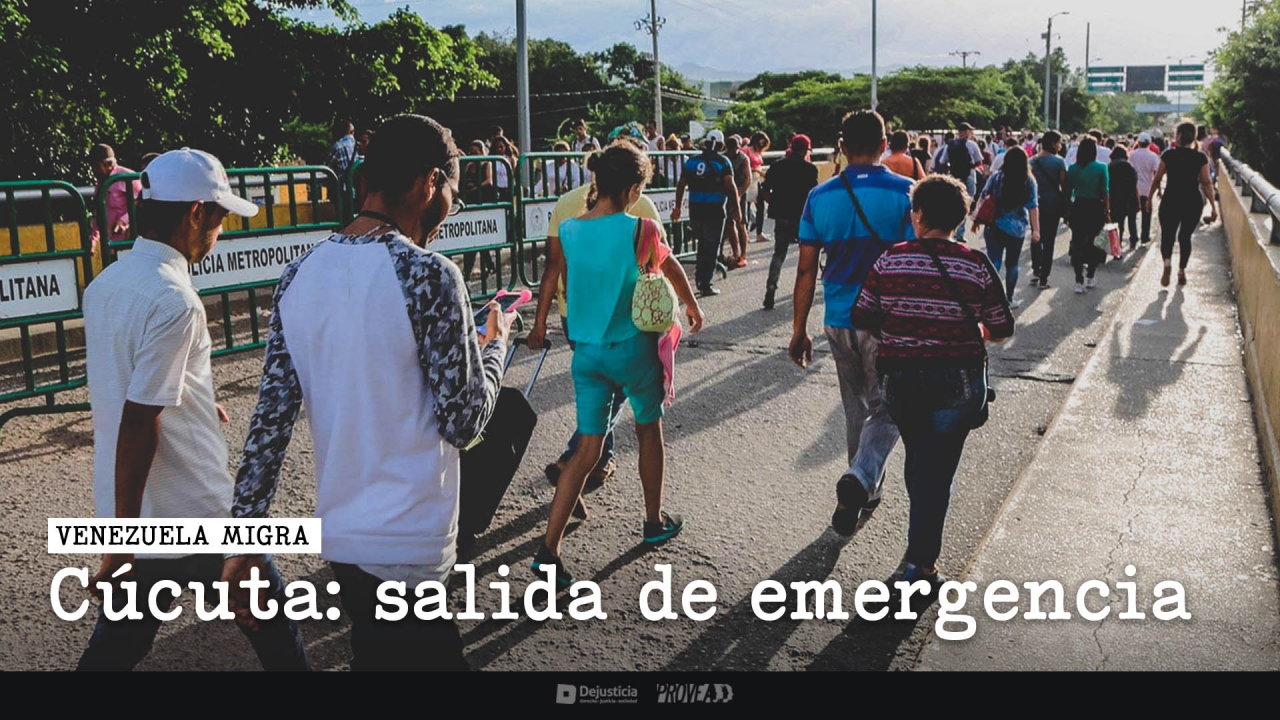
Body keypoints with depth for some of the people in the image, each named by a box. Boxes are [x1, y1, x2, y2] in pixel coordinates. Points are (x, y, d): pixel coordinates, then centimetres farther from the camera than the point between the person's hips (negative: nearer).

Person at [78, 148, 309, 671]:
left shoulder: (104, 285, 5)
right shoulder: (174, 300, -22)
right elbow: (138, 424, -24)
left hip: (126, 515, 8)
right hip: (193, 520, -8)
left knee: (118, 642, 19)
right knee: (271, 628, 11)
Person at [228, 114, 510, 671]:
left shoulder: (300, 276, 2)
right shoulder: (428, 276, -17)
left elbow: (271, 416, 2)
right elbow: (464, 422, -13)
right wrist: (495, 345, 5)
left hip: (338, 535, 7)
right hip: (410, 547, -7)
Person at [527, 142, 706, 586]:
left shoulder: (567, 231, -2)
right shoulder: (641, 230, -12)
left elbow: (550, 279, 12)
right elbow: (673, 272, 5)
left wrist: (540, 326, 28)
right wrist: (693, 308, 25)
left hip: (586, 352, 3)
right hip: (634, 349, -3)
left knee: (588, 450, 6)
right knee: (649, 430, 21)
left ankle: (549, 550, -1)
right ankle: (655, 521, 36)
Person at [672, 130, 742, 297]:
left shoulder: (692, 161, 8)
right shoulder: (722, 161, -3)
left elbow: (681, 185, 8)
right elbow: (730, 185, -13)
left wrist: (678, 207, 16)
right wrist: (737, 209, -10)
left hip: (695, 209, 4)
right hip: (714, 210, -4)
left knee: (703, 243, 24)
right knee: (711, 247, 4)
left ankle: (700, 274, 22)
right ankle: (705, 284, 5)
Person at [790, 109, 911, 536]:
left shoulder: (820, 197, 1)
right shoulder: (905, 193, -8)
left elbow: (806, 270, 2)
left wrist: (799, 331, 9)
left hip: (839, 321, 4)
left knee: (856, 407, 20)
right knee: (886, 411, 6)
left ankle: (868, 489, 34)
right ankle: (860, 480, -18)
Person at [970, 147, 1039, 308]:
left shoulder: (996, 178, -2)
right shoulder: (1029, 181, -2)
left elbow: (983, 199, 0)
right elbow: (1033, 207, -6)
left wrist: (977, 219, 10)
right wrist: (1036, 230, -5)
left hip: (995, 226, -1)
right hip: (1017, 229, 1)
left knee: (993, 262, -2)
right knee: (1012, 263, 14)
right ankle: (1010, 298, 22)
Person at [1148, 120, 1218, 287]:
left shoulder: (1168, 155, -4)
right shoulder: (1201, 157, -2)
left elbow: (1157, 179, -1)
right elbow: (1206, 182, -5)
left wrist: (1150, 198, 11)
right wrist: (1213, 206, -2)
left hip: (1171, 200, -1)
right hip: (1193, 202, 2)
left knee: (1167, 235, 6)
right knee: (1185, 236, 16)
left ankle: (1167, 261, -22)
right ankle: (1182, 270, 18)